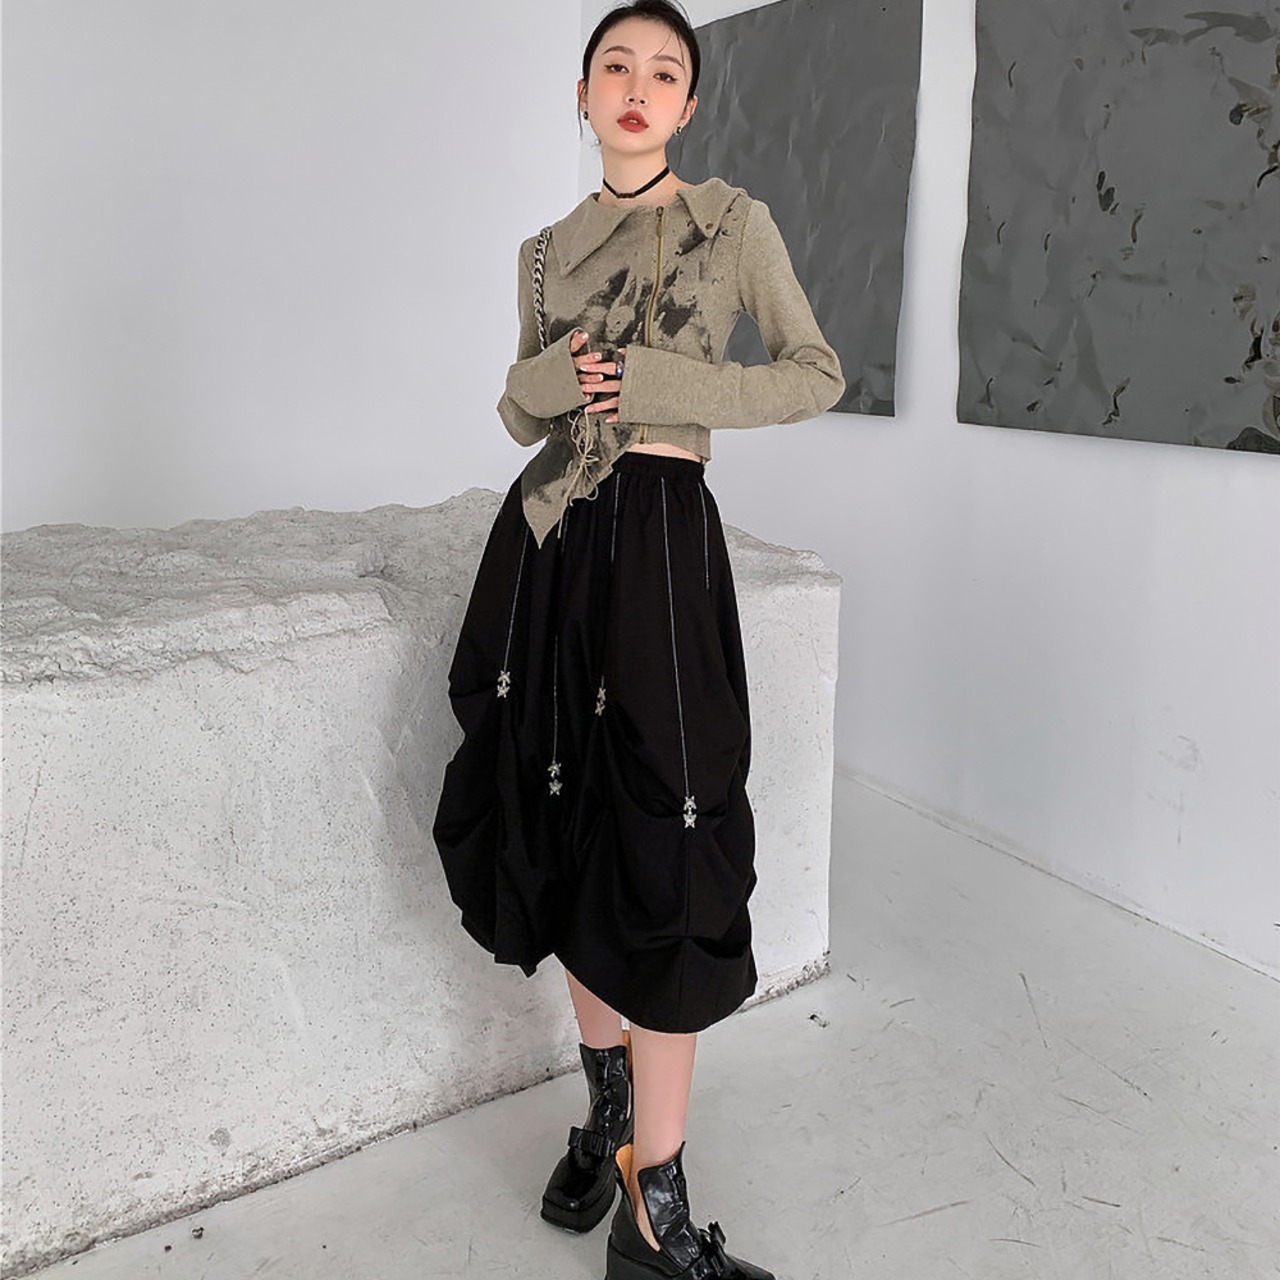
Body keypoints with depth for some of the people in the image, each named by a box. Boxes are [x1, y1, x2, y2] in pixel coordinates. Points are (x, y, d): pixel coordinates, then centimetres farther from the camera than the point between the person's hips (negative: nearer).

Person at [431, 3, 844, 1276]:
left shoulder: (733, 220, 5)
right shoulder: (549, 249, 15)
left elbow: (819, 374, 2)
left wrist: (669, 384, -11)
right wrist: (546, 381, -6)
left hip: (659, 531, -4)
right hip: (545, 536, 5)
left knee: (656, 842, -7)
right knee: (568, 826, 8)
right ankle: (607, 1104, 29)